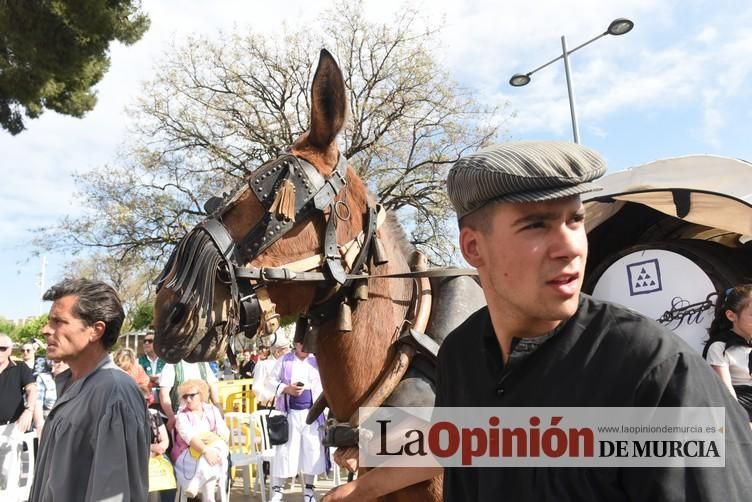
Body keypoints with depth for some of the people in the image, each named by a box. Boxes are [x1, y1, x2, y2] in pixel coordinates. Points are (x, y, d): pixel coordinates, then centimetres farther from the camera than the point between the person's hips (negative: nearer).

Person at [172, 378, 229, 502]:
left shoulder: (212, 410, 9)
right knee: (206, 460, -34)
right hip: (187, 454, -3)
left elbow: (225, 434, -1)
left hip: (213, 449, 3)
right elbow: (190, 437, -20)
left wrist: (212, 438, -24)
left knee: (219, 449, -31)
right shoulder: (182, 416, -1)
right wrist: (205, 450, -38)